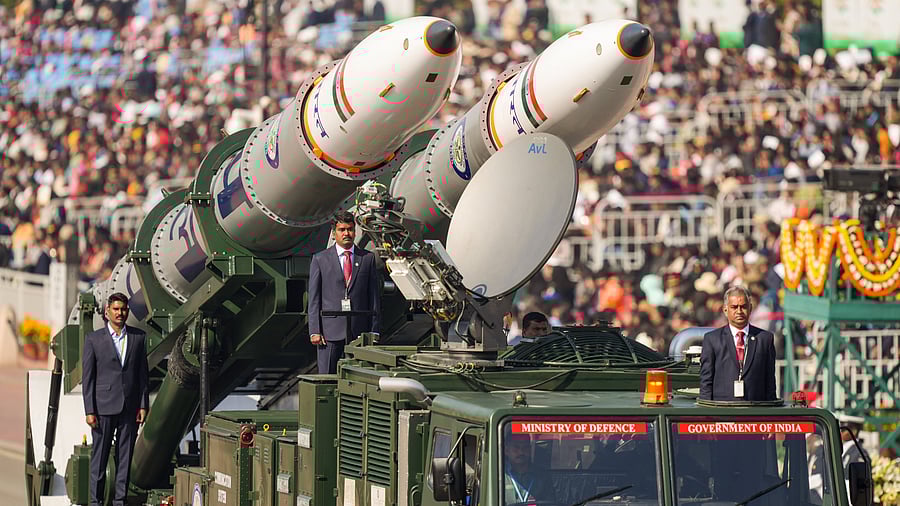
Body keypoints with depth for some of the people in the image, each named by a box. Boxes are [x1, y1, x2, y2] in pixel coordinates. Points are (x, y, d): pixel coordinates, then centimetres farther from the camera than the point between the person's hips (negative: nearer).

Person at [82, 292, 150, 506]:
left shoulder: (138, 337, 8)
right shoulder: (93, 339, 1)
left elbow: (143, 374, 10)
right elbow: (87, 377, 0)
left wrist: (143, 406, 3)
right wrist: (89, 411, -6)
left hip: (130, 408, 2)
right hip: (104, 407, -2)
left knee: (125, 456, 4)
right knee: (99, 456, -1)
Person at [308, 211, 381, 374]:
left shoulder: (367, 258, 9)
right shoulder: (320, 259, 7)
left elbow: (374, 296, 9)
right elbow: (314, 298, 4)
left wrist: (374, 331, 3)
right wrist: (314, 331, -4)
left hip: (359, 330, 1)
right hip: (330, 330, -1)